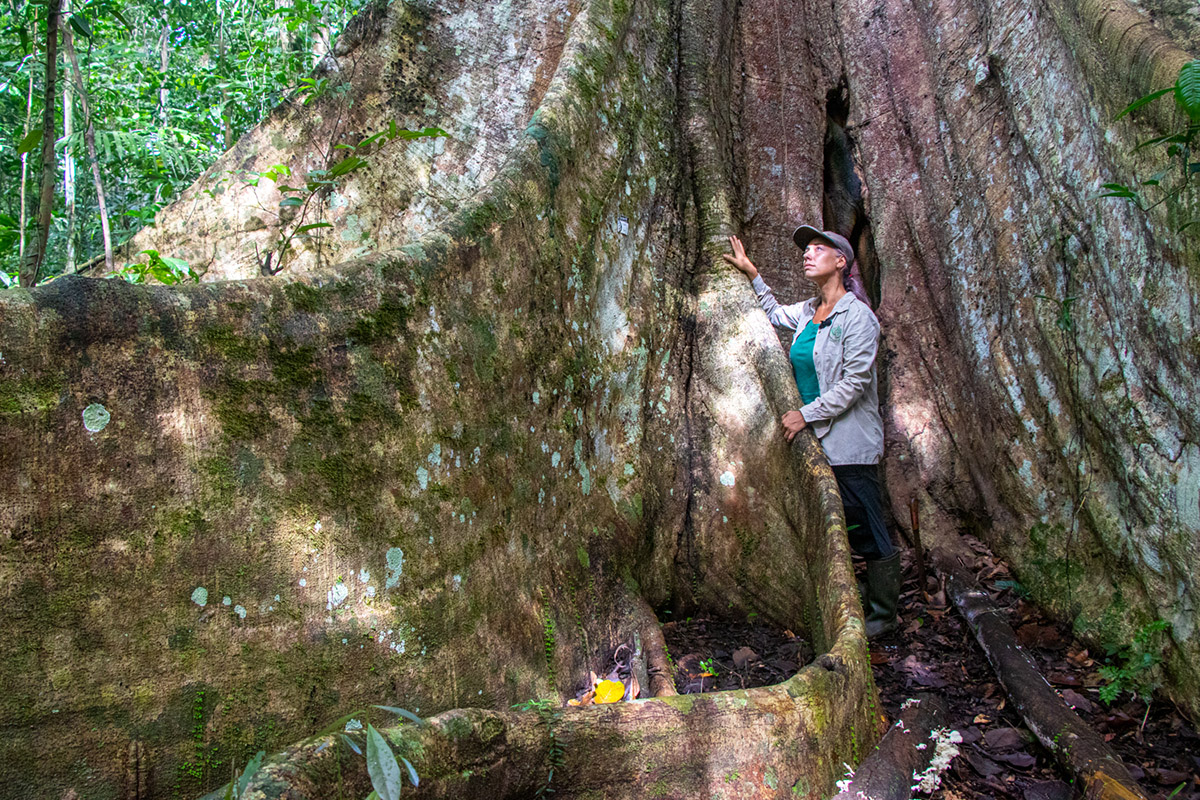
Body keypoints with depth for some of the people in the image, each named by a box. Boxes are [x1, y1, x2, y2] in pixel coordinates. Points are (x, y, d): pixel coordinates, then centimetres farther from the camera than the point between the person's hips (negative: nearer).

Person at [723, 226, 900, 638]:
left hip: (851, 444, -8)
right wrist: (752, 273, 24)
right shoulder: (807, 312, 10)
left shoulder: (857, 315, -11)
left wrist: (806, 414, -16)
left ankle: (883, 615, 13)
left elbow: (854, 382, -16)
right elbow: (775, 313, 33)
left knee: (867, 533, -2)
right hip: (816, 441, 8)